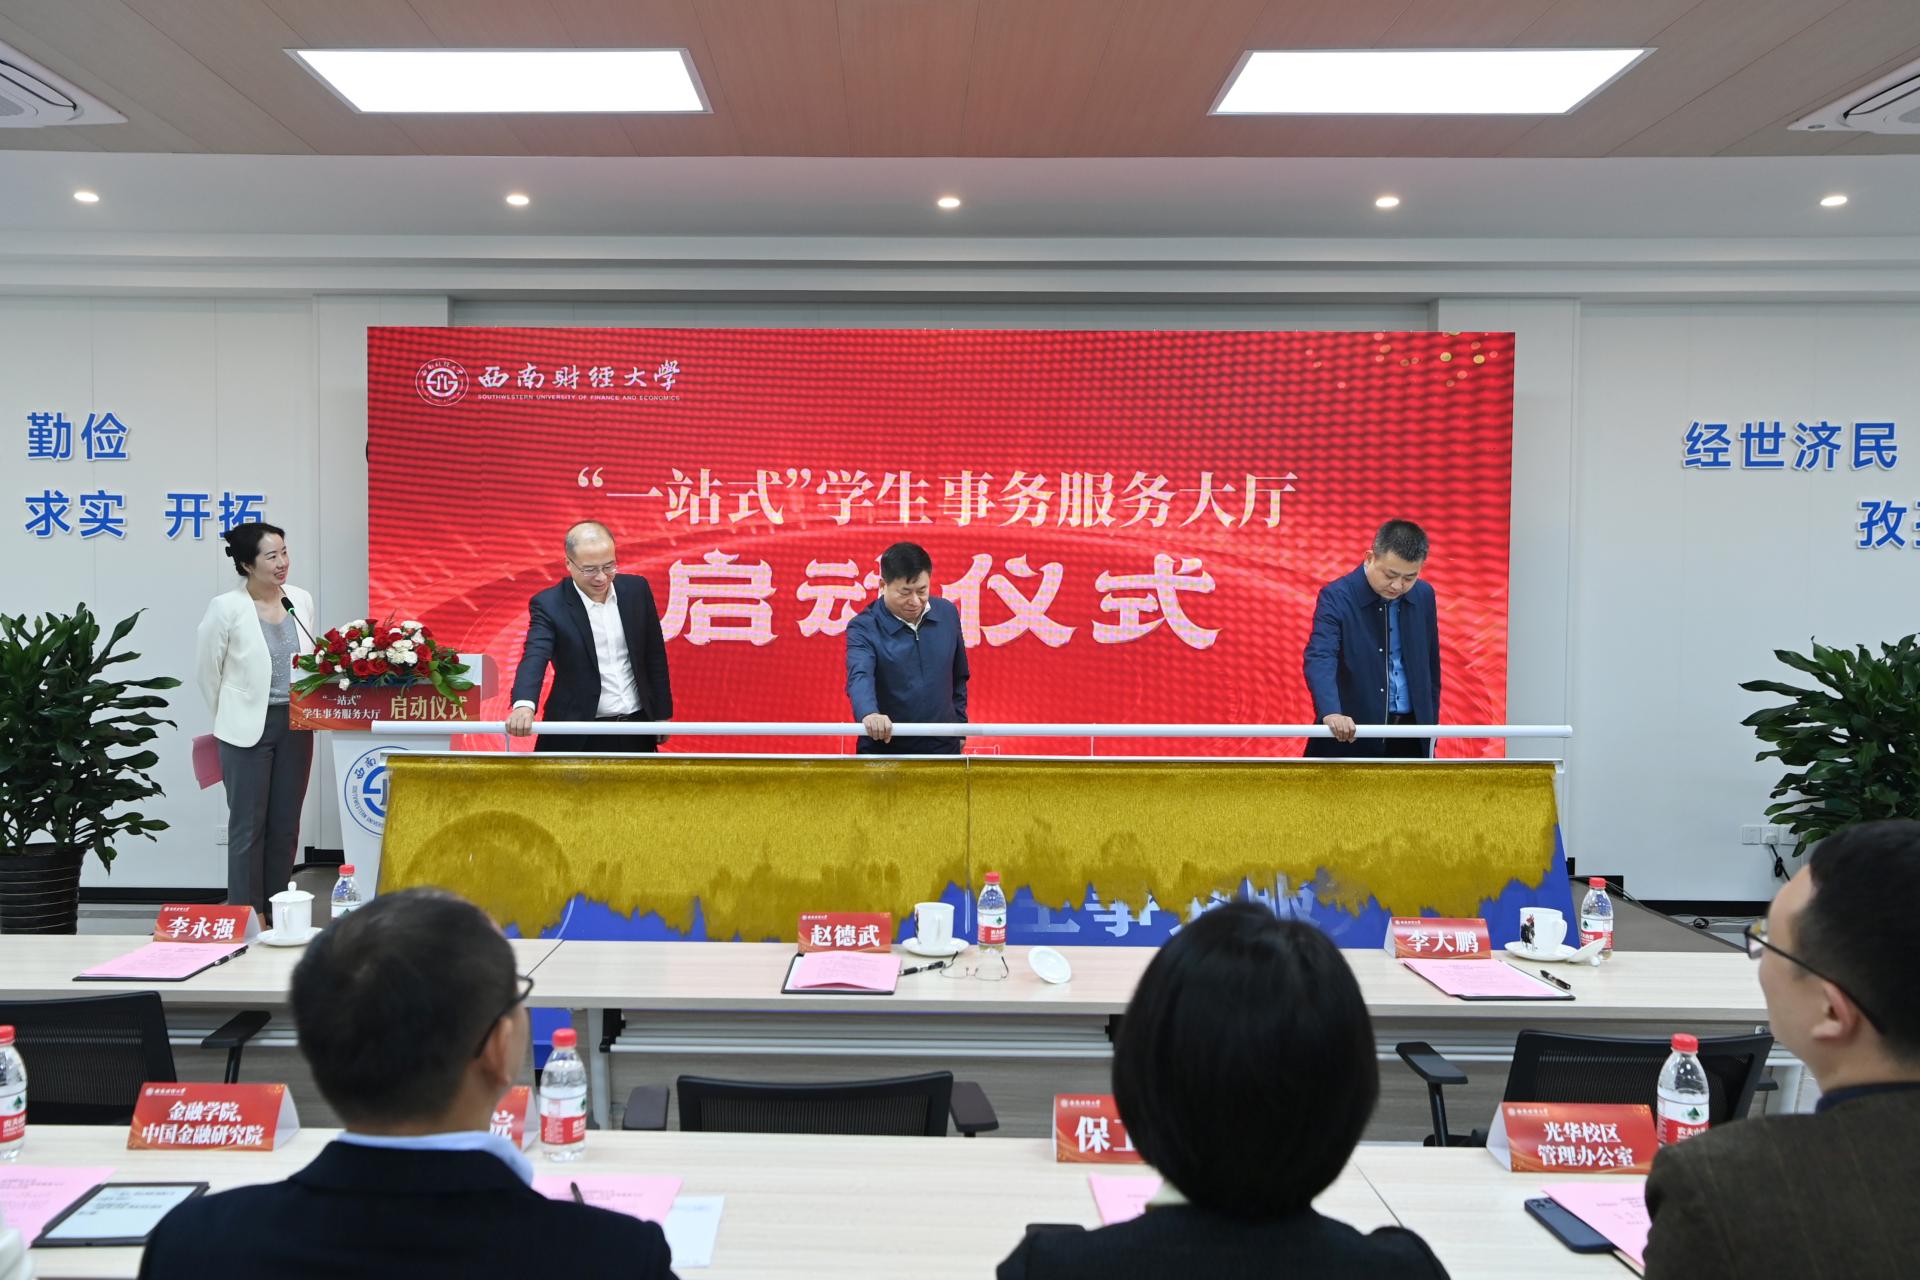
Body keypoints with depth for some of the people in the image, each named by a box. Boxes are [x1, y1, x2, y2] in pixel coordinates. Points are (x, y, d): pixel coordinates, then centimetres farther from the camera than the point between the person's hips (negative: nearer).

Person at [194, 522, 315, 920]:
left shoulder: (301, 601, 3)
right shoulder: (226, 608, -11)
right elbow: (207, 669, -1)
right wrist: (230, 718, 7)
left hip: (296, 726, 4)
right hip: (248, 729, -4)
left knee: (286, 825, 10)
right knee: (248, 826, 2)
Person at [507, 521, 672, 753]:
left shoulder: (636, 588, 1)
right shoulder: (549, 604, -11)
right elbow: (534, 658, -27)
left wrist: (661, 714, 11)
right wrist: (524, 705, -46)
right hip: (580, 735, -4)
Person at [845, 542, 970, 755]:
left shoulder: (947, 613, 1)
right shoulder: (863, 628, -13)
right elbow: (859, 676, -31)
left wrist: (959, 725, 14)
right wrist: (869, 713, -50)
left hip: (943, 747, 3)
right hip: (884, 751, -3)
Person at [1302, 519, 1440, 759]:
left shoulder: (1424, 596, 4)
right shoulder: (1336, 597, -12)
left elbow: (1430, 663, 15)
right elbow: (1320, 658, -26)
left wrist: (1431, 721, 12)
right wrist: (1330, 712, -43)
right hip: (1351, 734, -5)